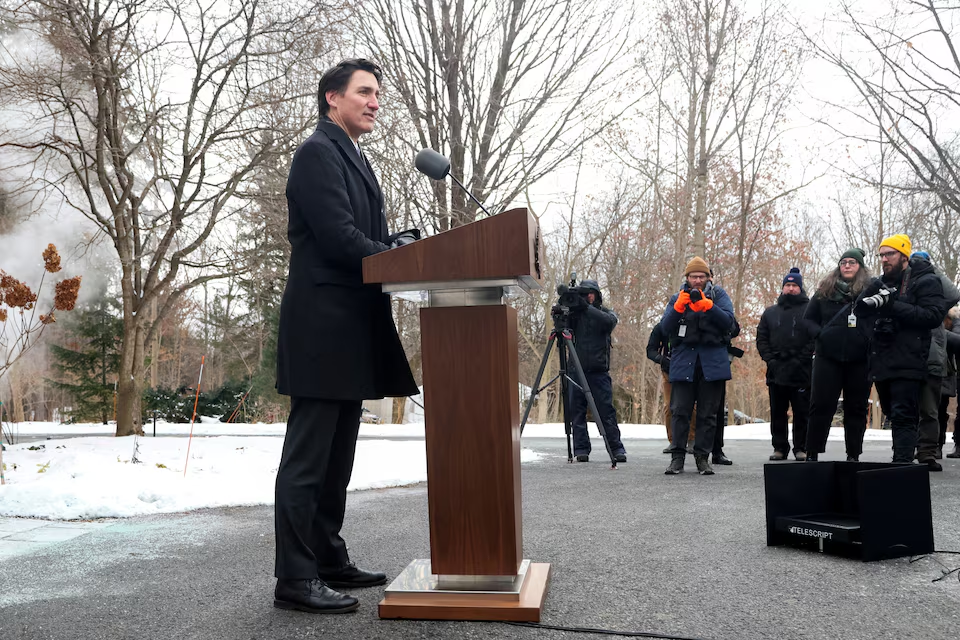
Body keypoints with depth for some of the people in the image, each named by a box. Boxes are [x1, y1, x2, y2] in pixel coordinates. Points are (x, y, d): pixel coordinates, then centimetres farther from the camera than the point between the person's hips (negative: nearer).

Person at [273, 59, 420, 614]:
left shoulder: (355, 159, 23)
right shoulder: (318, 153, -7)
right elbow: (339, 239, -18)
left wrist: (403, 242, 3)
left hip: (351, 330, 10)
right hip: (324, 324, -10)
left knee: (337, 456, 14)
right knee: (308, 457, -5)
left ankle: (329, 560, 24)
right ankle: (295, 579, 1)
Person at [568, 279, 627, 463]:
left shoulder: (606, 312, 8)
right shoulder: (576, 313, 13)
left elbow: (609, 322, -14)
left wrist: (587, 307, -22)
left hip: (599, 372, -2)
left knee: (606, 410, -4)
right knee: (577, 411, 0)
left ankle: (616, 448, 3)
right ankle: (581, 450, 5)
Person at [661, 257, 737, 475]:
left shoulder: (718, 295, 7)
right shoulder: (677, 297, 11)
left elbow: (728, 321, -8)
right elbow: (666, 326, 0)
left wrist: (707, 305, -20)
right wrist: (679, 306, -14)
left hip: (712, 362, 0)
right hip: (683, 361, 1)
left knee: (708, 413, 5)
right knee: (680, 411, -2)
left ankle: (703, 457, 13)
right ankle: (677, 456, 4)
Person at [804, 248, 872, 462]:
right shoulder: (825, 290, 9)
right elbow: (808, 318, 12)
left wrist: (870, 339, -9)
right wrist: (820, 334, -4)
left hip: (859, 359, 0)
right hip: (828, 357, 0)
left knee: (856, 408, 7)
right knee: (821, 405, -1)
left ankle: (853, 456, 15)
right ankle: (812, 454, 2)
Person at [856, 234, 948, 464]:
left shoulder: (925, 281, -1)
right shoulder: (878, 284, 18)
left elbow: (934, 316, -14)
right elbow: (859, 309, 8)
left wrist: (894, 305, -19)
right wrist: (874, 301, -15)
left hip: (907, 364, -7)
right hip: (881, 363, 7)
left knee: (903, 417, -12)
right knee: (892, 414, 15)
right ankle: (901, 458, 27)